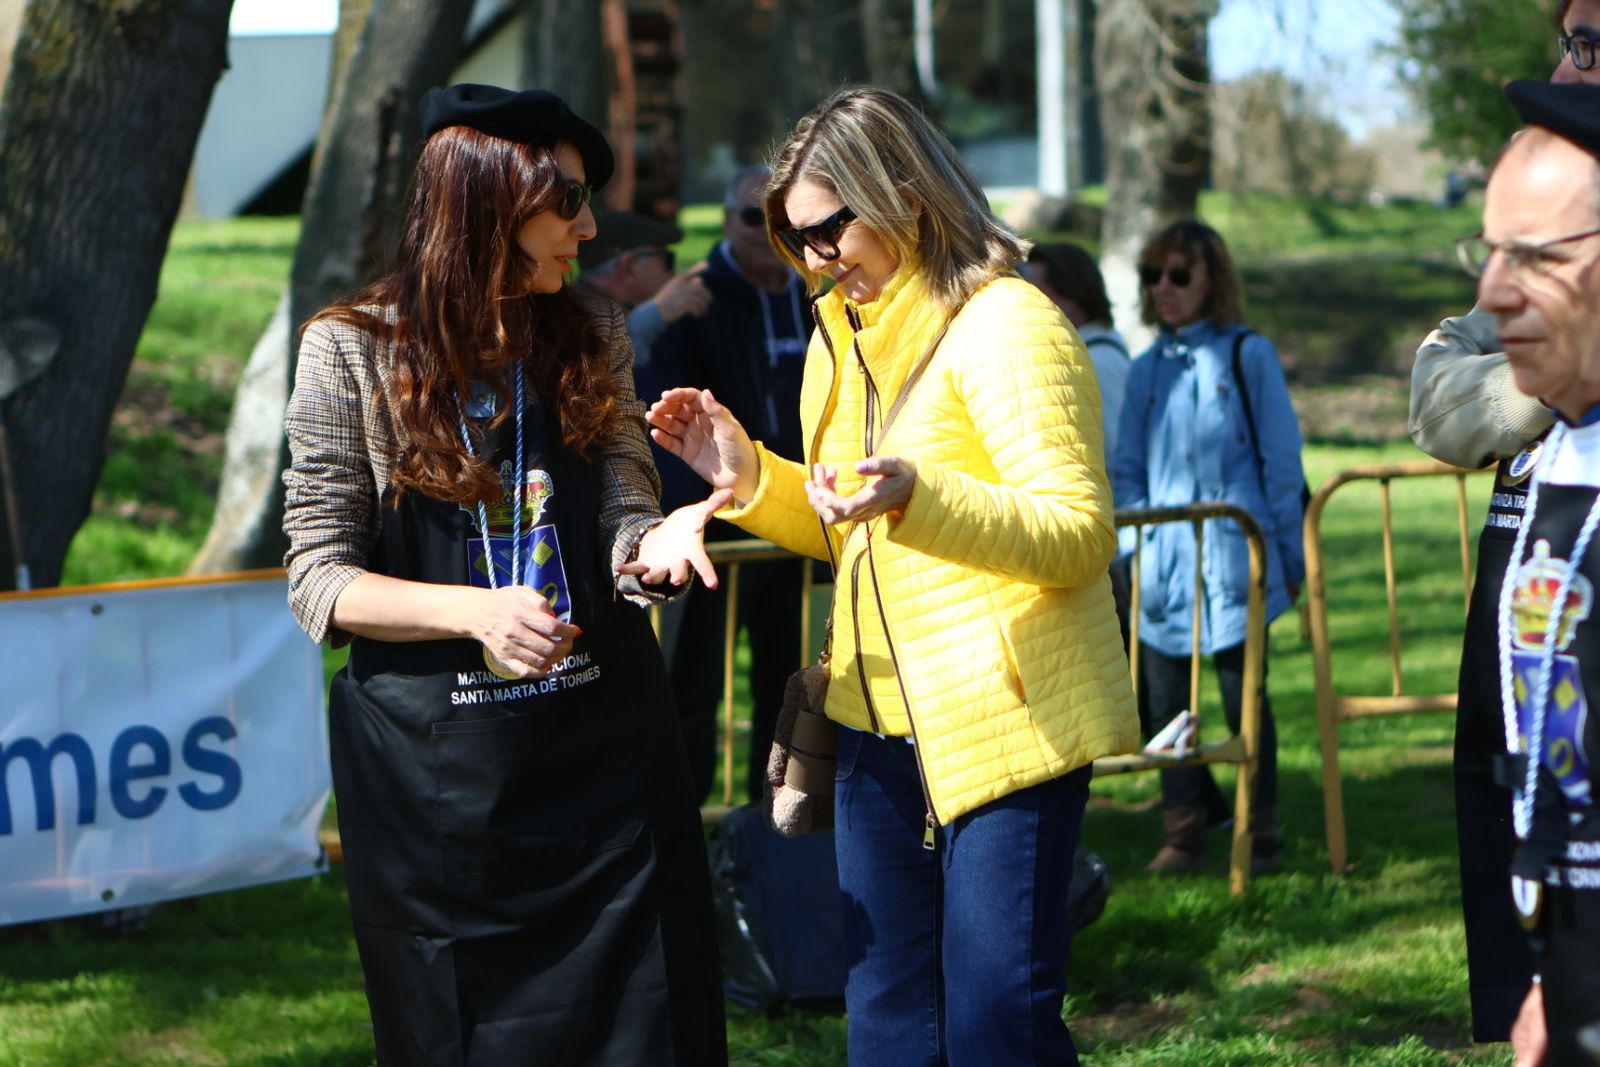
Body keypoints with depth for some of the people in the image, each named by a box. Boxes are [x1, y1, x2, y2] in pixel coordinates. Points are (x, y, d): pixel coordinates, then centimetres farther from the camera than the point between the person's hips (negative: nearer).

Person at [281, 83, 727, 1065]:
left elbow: (622, 523, 1)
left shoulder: (592, 335, 5)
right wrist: (473, 611, -22)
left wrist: (653, 548, -23)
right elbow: (319, 579, -7)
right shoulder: (353, 349, -6)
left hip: (604, 745, 3)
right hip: (432, 769, -3)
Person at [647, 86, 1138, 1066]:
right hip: (883, 723, 8)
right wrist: (748, 474, 5)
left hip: (1009, 721, -8)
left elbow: (1080, 534, -20)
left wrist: (920, 496, -35)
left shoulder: (1004, 324, -12)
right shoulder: (845, 334, 15)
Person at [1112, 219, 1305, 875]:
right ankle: (1182, 833, 10)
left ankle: (1260, 833, 9)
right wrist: (1133, 539, 4)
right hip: (1164, 565, 4)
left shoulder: (1248, 355, 3)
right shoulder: (1146, 370, 14)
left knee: (1243, 695, -1)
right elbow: (1126, 471, 19)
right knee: (1166, 700, 1)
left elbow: (1281, 461, 4)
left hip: (1233, 561, -4)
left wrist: (1290, 557, 2)